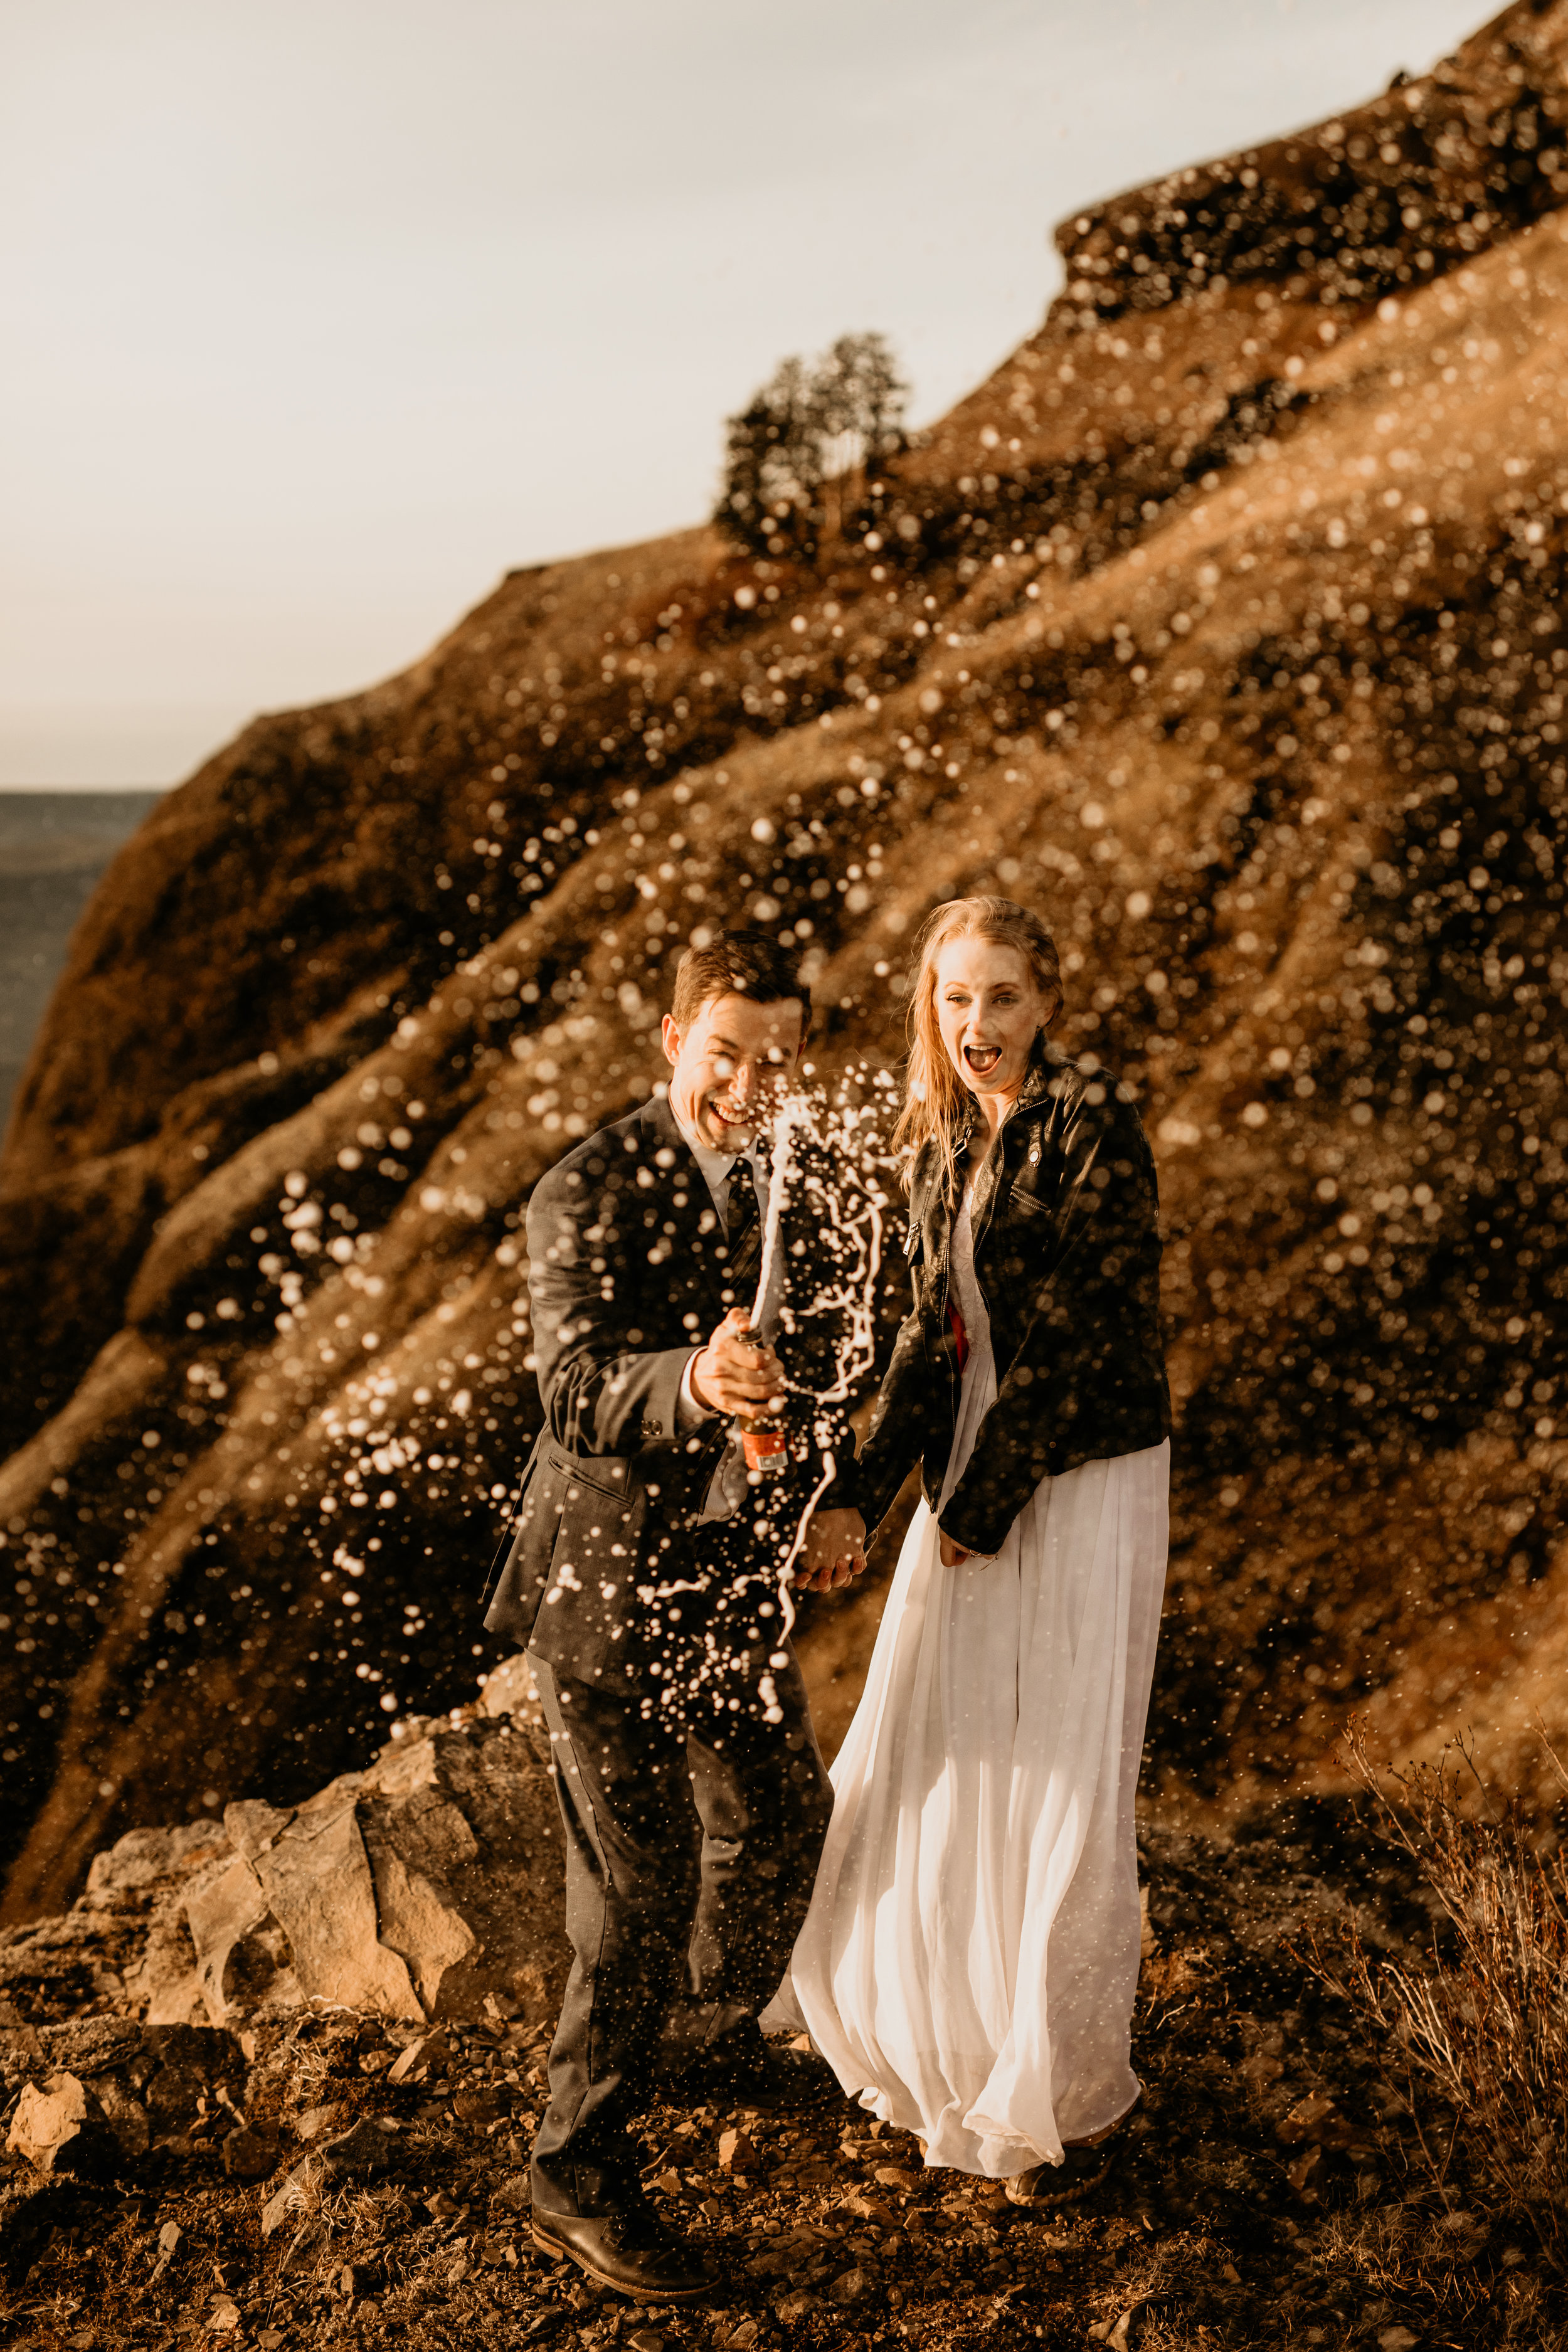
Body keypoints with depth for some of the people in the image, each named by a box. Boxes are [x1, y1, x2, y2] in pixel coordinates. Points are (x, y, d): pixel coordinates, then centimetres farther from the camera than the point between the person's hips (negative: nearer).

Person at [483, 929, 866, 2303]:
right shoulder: (589, 1195, -19)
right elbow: (578, 1391, -31)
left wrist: (826, 1501, 3)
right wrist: (695, 1382, -51)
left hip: (731, 1572, 7)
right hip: (608, 1584, -7)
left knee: (783, 1824, 21)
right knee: (642, 1886, 2)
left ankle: (710, 2040, 48)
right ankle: (581, 2174, 24)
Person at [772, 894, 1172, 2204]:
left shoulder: (1092, 1122, -16)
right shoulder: (945, 1143, 7)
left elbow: (1077, 1335, -18)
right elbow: (937, 1335, 8)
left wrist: (982, 1505, -13)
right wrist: (865, 1496, -1)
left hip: (1086, 1483, -7)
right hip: (976, 1472, 8)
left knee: (1060, 1791, 4)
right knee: (924, 1763, 18)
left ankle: (1076, 2095, 28)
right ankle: (953, 2037, 44)